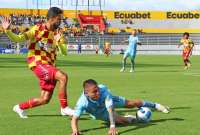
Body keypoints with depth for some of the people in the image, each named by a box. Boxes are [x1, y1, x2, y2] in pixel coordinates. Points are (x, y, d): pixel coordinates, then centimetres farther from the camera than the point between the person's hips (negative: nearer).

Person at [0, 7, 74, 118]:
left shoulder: (58, 34, 8)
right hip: (38, 63, -6)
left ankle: (20, 107, 27)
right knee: (63, 77, -27)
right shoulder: (38, 29, -6)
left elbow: (65, 52, -1)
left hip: (50, 66, 6)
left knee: (45, 99, 5)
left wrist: (59, 42, -21)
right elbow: (18, 39, -8)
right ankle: (64, 108, -16)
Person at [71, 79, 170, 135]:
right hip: (100, 114, 0)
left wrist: (112, 127, -60)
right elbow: (74, 119, -48)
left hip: (108, 101, 0)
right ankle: (128, 118, 29)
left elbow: (110, 109, -50)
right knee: (122, 120, -13)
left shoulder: (103, 90, -45)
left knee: (132, 103, 15)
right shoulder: (83, 102, -44)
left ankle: (156, 105, 42)